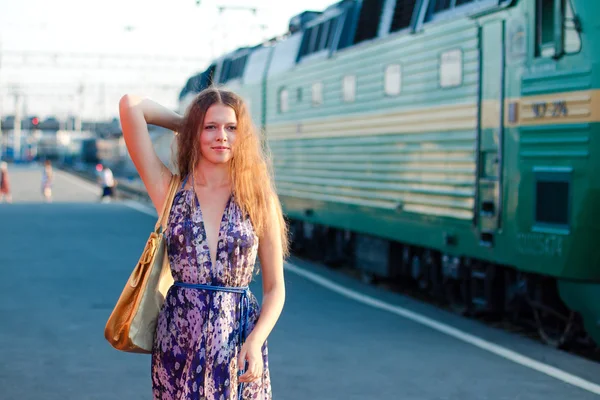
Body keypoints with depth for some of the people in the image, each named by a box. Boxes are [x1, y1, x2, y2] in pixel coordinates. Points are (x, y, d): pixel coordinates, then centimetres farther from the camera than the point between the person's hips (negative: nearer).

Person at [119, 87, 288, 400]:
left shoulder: (258, 199, 1)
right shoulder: (169, 190, 0)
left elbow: (275, 288, 2)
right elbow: (130, 105, -7)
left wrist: (255, 342, -13)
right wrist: (184, 123, 6)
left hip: (240, 341, 0)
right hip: (179, 341, 0)